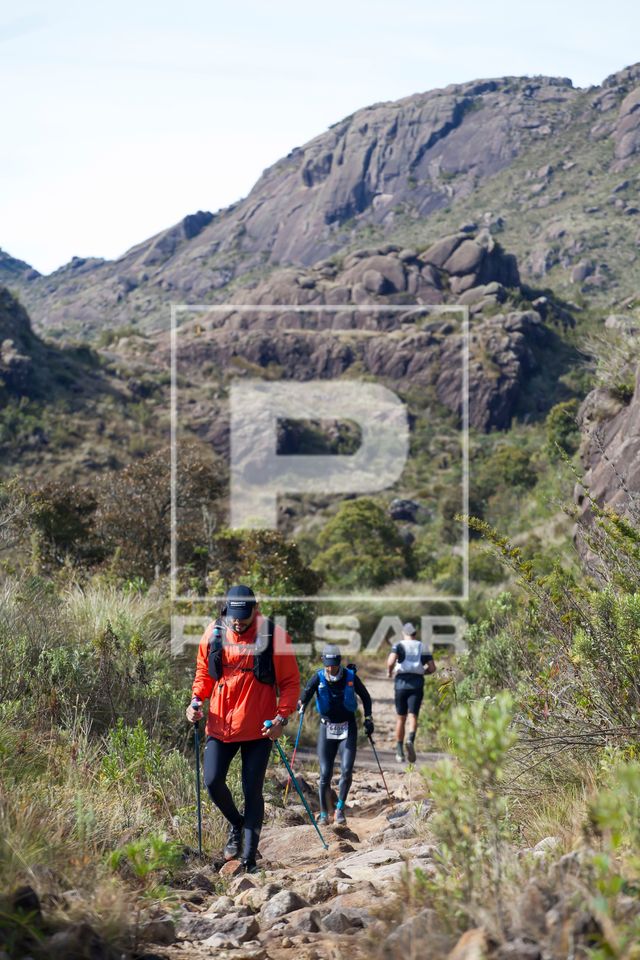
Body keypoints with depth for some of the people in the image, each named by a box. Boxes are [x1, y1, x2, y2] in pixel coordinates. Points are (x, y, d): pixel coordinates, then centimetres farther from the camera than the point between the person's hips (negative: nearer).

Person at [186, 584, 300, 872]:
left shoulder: (274, 637, -8)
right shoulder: (214, 634, 0)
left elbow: (290, 682, -2)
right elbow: (203, 673, 15)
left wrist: (282, 716, -15)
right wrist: (196, 700, -2)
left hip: (258, 729, -3)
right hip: (220, 726, 3)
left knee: (253, 792, 1)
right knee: (213, 782, -4)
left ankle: (249, 859, 9)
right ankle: (236, 824, 27)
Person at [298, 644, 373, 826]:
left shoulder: (350, 676, -6)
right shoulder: (318, 678, -7)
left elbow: (365, 697, 9)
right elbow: (307, 692, -23)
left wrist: (368, 718, 2)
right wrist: (302, 703, -45)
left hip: (348, 727, 0)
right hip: (327, 727, 0)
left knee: (346, 771, -13)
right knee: (325, 773, -4)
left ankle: (340, 808, 6)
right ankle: (324, 813, 10)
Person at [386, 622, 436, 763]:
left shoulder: (398, 646, 5)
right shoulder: (422, 648, 13)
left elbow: (391, 661, -14)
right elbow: (432, 668, 6)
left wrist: (389, 671, 6)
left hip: (402, 682, 0)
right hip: (417, 683, 0)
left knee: (400, 718, 11)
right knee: (413, 716, -7)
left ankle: (399, 752, 14)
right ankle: (410, 740, -36)